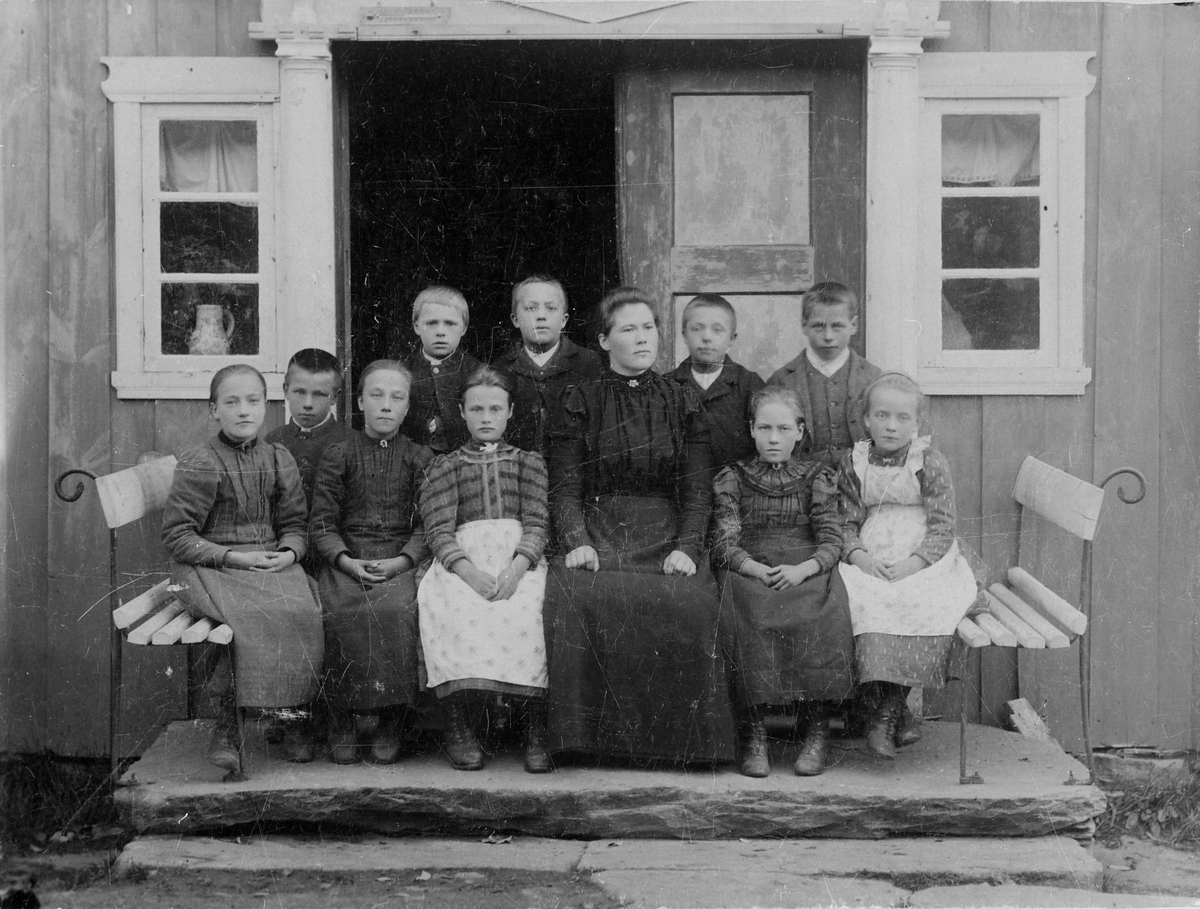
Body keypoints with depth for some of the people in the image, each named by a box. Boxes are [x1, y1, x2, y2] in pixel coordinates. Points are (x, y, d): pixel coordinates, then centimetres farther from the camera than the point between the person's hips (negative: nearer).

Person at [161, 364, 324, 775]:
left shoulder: (279, 459, 13)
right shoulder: (199, 464, -2)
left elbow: (294, 522, 17)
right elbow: (176, 534, -6)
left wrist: (288, 552, -7)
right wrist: (233, 557, -15)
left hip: (271, 562, 4)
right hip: (208, 569, -4)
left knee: (305, 613, -26)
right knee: (253, 618, -34)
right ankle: (227, 729, -24)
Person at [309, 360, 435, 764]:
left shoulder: (419, 458, 11)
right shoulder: (338, 455, 10)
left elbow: (427, 524, 4)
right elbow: (321, 522, 5)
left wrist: (402, 560, -13)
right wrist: (346, 560, -13)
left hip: (399, 561, 0)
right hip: (346, 559, 0)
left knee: (397, 610, -32)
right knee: (340, 614, -31)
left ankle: (389, 723, -15)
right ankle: (345, 723, -13)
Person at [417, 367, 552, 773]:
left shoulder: (528, 461, 21)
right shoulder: (445, 466, 19)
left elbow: (537, 525, 7)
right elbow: (439, 530, 4)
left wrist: (515, 569, -15)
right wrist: (470, 572, -16)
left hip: (518, 557, 0)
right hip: (462, 558, 0)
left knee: (527, 611, -34)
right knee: (448, 607, -34)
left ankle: (536, 733, -30)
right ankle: (457, 728, -27)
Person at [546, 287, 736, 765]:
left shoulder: (683, 402, 12)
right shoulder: (581, 402, 10)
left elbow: (698, 489, 7)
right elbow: (564, 487, 4)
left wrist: (686, 548, -9)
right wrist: (576, 541, -13)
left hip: (665, 538, 1)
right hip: (597, 535, 0)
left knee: (688, 602, -31)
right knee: (574, 599, -33)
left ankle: (682, 739, -13)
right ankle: (592, 732, -16)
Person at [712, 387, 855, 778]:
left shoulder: (816, 477, 14)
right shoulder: (732, 478, 14)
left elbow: (832, 541, 4)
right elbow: (725, 542, 3)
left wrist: (802, 569, -18)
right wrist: (756, 569, -18)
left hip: (807, 570, 0)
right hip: (749, 571, 0)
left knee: (822, 613, -33)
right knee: (748, 614, -34)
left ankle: (818, 730, -22)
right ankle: (754, 731, -25)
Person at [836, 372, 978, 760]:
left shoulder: (930, 463, 1)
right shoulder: (853, 464, 8)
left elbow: (942, 526, -3)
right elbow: (846, 521, 9)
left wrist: (912, 564, -17)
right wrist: (858, 555, -12)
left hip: (925, 563, -2)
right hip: (869, 563, 2)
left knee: (927, 604, -31)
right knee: (862, 600, -30)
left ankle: (886, 713, -21)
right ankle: (892, 705, -21)